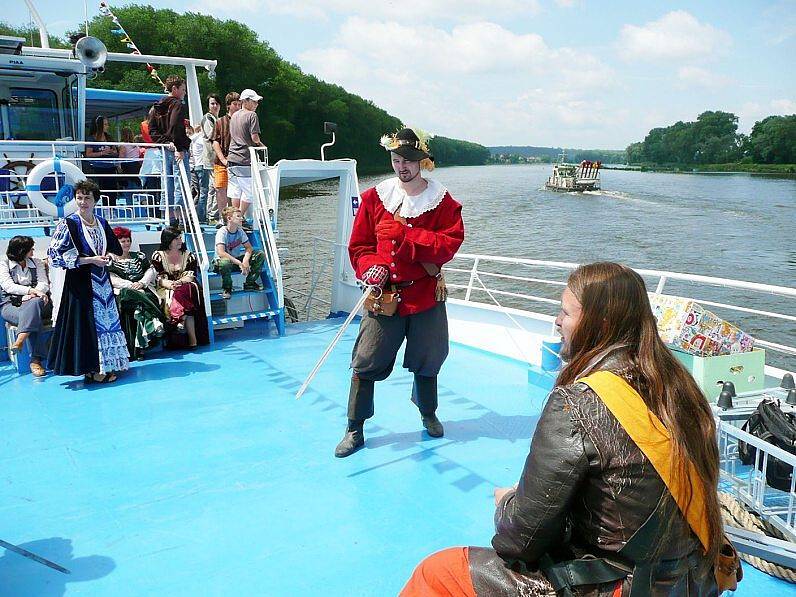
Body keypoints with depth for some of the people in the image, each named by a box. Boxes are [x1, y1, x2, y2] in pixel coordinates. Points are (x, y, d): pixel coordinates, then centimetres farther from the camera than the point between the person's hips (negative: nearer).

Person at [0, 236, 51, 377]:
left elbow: (44, 284, 2)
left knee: (34, 303, -37)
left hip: (35, 302, 2)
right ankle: (35, 360, -40)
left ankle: (20, 340, -45)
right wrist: (33, 290, -25)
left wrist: (30, 295, -19)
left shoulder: (37, 263, 15)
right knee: (34, 318, -34)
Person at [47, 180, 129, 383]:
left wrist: (108, 256, -1)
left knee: (107, 318, 8)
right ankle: (92, 369, 4)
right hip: (81, 281, -6)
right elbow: (55, 255, -13)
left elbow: (115, 248, 24)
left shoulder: (102, 223, 10)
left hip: (102, 280, 6)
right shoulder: (68, 224, -7)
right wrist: (90, 260, -16)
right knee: (88, 322, -4)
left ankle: (107, 364, 18)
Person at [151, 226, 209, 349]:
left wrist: (179, 282, -19)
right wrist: (169, 284, -22)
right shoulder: (158, 256, 8)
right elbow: (159, 277, -1)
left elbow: (191, 276, 2)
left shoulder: (188, 255, 14)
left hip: (185, 287, 1)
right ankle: (192, 340, -36)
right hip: (166, 289, -1)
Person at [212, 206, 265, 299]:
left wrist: (245, 260, -21)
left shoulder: (240, 231, -1)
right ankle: (226, 288, -15)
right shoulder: (222, 232, -20)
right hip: (223, 261, -6)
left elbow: (249, 248, 2)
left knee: (260, 255, -9)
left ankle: (250, 283, 2)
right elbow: (221, 253, -33)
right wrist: (239, 263, -37)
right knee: (225, 262, -43)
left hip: (236, 260, 6)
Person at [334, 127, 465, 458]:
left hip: (426, 295, 0)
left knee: (427, 360, 15)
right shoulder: (374, 197, 1)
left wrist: (404, 234, -21)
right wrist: (372, 267, -19)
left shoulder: (443, 201, -2)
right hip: (383, 296, 0)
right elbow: (359, 245, 2)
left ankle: (428, 414, 41)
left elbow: (449, 244, -14)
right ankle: (355, 429, 14)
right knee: (366, 362, -2)